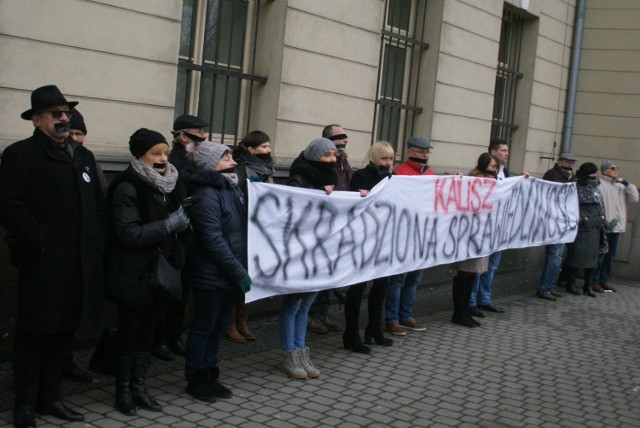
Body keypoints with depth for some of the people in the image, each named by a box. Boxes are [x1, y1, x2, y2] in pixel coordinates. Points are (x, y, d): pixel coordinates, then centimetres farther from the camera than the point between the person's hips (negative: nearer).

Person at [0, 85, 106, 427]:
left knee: (63, 334, 13)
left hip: (81, 265, 6)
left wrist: (97, 243, 6)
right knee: (33, 335, 4)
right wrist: (40, 243, -17)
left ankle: (49, 398, 26)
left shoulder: (83, 156, 17)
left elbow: (98, 205, 17)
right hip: (42, 266, -6)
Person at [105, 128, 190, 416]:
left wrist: (185, 222, -3)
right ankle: (123, 390, 21)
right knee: (129, 331, 6)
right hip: (133, 277, -6)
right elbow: (129, 234, -21)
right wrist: (170, 224, -21)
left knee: (148, 331, 13)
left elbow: (180, 224, 19)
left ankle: (138, 387, 25)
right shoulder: (127, 189, -13)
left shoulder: (170, 185, 7)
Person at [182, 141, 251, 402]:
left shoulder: (233, 189, 12)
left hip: (230, 274, 8)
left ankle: (210, 375, 28)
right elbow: (213, 240, -22)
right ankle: (195, 379, 18)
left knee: (218, 326, 16)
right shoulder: (206, 194, -16)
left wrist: (241, 270, 11)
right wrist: (239, 272, -20)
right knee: (204, 328, 4)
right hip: (211, 275, -8)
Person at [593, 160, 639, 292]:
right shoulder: (598, 184, -8)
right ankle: (594, 281, 3)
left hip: (616, 226, 7)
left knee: (610, 255, 12)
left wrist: (626, 183, 1)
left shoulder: (620, 186, 15)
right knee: (600, 255, -4)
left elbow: (634, 199, 7)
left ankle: (604, 280, 21)